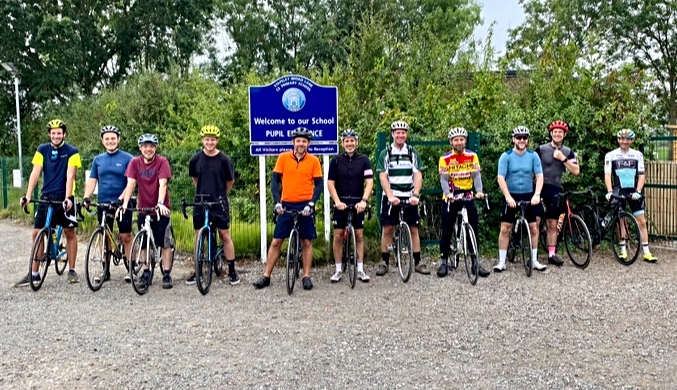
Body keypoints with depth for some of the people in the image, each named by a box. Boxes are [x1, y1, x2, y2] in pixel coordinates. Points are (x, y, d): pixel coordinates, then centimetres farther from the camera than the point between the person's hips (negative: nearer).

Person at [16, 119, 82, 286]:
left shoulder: (72, 151, -5)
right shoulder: (42, 150, 3)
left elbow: (70, 176, -13)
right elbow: (35, 173, -4)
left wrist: (67, 198, -24)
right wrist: (28, 195, -15)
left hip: (64, 197, -3)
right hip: (46, 197, 3)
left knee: (70, 232, 3)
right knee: (37, 233, 2)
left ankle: (72, 270, 15)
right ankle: (34, 273, 10)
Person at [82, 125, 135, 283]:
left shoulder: (127, 158, -3)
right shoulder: (98, 160, 10)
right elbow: (92, 181, 7)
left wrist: (121, 198, -20)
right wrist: (86, 197, -10)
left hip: (122, 203, -4)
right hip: (103, 203, 4)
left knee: (126, 236, -2)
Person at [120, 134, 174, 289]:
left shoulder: (162, 162, -12)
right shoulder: (135, 162, -4)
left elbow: (162, 184, -22)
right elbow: (130, 184, -11)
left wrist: (160, 203, -36)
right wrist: (125, 204, -24)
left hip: (160, 209, -3)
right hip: (143, 208, 3)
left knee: (164, 243, 0)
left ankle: (167, 274, 7)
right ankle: (146, 273, 20)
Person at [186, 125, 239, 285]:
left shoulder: (224, 160, -7)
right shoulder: (196, 159, 0)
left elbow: (230, 181, 6)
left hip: (219, 204, -2)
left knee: (225, 236, 1)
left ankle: (232, 271, 9)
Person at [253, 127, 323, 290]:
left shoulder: (314, 160, -1)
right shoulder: (283, 157, 0)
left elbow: (319, 184, -1)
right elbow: (275, 181, 0)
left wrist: (311, 203, -14)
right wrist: (277, 202, -12)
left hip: (305, 206, 0)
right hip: (286, 205, 1)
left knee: (307, 242, 5)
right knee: (276, 241, 4)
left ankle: (306, 276, 16)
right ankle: (266, 276, 11)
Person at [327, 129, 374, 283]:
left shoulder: (364, 160, 1)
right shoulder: (336, 161, 0)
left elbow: (369, 182, -6)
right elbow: (330, 183, -2)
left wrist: (364, 200, -19)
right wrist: (337, 201, -14)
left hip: (358, 203, 0)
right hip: (341, 203, 0)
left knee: (359, 236, 4)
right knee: (338, 236, 1)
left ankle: (360, 269, 13)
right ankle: (338, 270, 10)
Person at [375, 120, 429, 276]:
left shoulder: (413, 153, 6)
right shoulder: (385, 154, 2)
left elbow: (418, 176, 0)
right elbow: (383, 177, -6)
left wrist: (415, 195, -15)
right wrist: (390, 196, -19)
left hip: (409, 197, 1)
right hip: (391, 197, -1)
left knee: (414, 229, 3)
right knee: (388, 229, 0)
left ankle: (418, 262, 10)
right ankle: (384, 262, 8)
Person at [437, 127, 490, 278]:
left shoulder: (472, 156, -1)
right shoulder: (445, 158, -6)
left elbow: (476, 175, -10)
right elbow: (443, 179, -13)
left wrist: (479, 191, -28)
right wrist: (448, 193, -32)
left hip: (468, 197, 1)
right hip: (450, 198, -1)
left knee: (474, 230, 2)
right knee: (446, 232, 2)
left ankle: (476, 262, 11)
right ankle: (443, 263, 13)